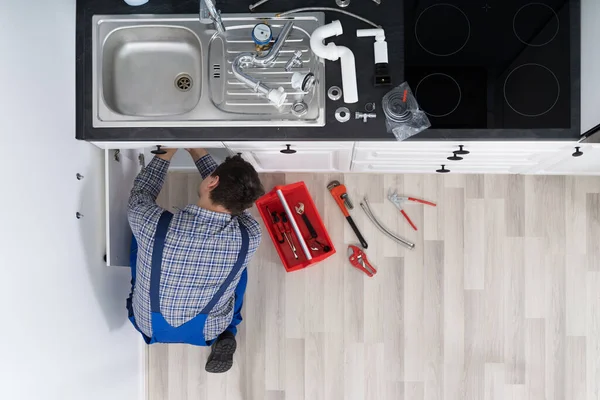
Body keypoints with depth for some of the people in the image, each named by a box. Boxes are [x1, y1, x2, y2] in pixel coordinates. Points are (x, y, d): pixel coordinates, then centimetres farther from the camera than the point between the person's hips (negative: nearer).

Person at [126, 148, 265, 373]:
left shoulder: (154, 226, -34)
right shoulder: (249, 236, -30)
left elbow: (139, 195, -8)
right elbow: (232, 196, -7)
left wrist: (166, 154, 0)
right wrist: (198, 153, -1)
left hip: (149, 325, 1)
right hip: (208, 331, 0)